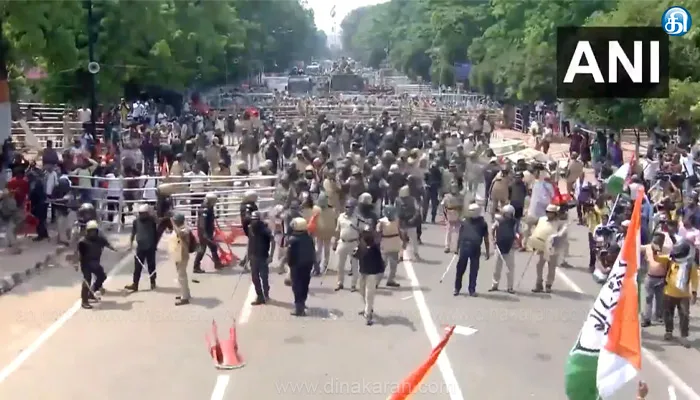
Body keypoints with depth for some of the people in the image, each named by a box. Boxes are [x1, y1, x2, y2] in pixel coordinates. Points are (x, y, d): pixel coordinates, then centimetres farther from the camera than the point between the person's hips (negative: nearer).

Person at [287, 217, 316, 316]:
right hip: (307, 264, 6)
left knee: (297, 286, -3)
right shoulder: (309, 238, 3)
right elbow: (313, 252, 8)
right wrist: (312, 262, 15)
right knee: (304, 285, 16)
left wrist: (290, 263, -3)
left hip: (296, 265, -6)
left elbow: (290, 254, -16)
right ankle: (301, 303, 30)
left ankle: (299, 307, -7)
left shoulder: (293, 239, -16)